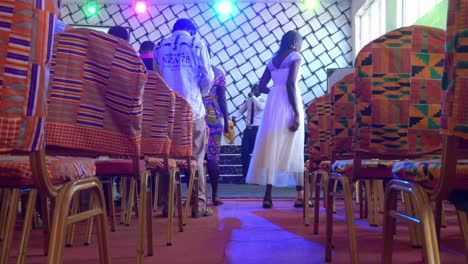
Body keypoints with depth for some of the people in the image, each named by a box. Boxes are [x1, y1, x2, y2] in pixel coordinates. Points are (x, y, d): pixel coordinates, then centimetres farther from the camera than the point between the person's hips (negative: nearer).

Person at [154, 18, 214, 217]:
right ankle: (199, 205, 2)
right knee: (196, 158, 2)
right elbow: (207, 76, -2)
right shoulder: (197, 44, 3)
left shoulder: (160, 47, 13)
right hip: (192, 107, -3)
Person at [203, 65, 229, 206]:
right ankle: (214, 196, 5)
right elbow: (222, 100, 1)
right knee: (213, 157, 3)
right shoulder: (218, 72, 5)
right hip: (213, 119, -1)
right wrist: (226, 122, 6)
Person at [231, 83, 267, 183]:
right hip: (248, 129, 6)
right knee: (244, 152, 5)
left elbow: (261, 107, -24)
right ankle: (245, 176, 17)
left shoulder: (264, 98, -4)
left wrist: (253, 97, -22)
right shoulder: (249, 100, 13)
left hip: (259, 129, -5)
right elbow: (241, 110, 12)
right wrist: (234, 116, -8)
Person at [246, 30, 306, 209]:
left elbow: (261, 87, 15)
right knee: (294, 149, 1)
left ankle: (268, 195, -2)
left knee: (271, 148, 2)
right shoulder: (296, 57, 1)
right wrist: (297, 113, -16)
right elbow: (290, 84, -14)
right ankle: (300, 195, 6)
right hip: (288, 105, -5)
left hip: (273, 103, 5)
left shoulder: (273, 60, 20)